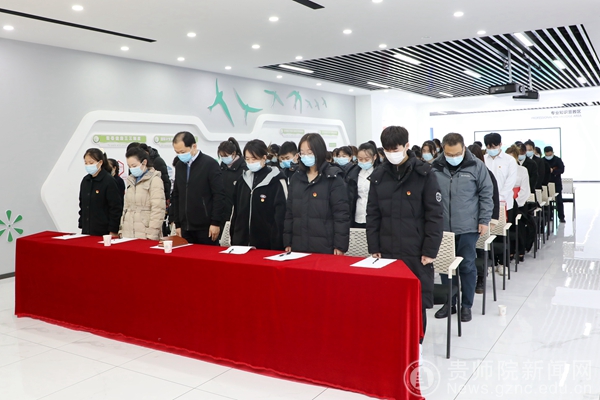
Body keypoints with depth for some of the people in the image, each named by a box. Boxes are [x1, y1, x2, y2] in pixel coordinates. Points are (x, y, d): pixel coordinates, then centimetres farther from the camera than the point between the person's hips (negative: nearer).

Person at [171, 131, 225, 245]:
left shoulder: (210, 164, -7)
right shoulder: (179, 166, 11)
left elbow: (219, 195, -10)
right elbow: (176, 196, 15)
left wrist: (215, 223, -13)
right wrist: (177, 224, 12)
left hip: (206, 227, -5)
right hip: (186, 228, 5)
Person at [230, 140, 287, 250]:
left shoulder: (277, 181, -9)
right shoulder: (243, 179, 9)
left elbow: (281, 216, -10)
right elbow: (236, 211, 14)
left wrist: (277, 246, -12)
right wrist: (233, 239, 11)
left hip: (267, 244, -5)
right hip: (241, 242, 5)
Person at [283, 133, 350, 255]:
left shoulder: (333, 179, -5)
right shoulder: (296, 178, 10)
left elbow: (342, 214, -8)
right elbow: (289, 212, 13)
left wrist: (340, 246, -12)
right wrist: (287, 243, 9)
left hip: (325, 247, -4)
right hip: (299, 246, 4)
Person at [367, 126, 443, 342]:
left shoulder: (424, 174, -6)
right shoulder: (378, 176, 4)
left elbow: (435, 215, -7)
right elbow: (373, 215, 7)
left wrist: (430, 250, -10)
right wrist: (374, 248, 2)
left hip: (416, 251, -3)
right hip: (387, 251, 3)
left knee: (418, 300, 8)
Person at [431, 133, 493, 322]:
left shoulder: (476, 166, -4)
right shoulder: (435, 168, 0)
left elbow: (486, 195, 0)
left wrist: (484, 220, -4)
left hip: (468, 227, -2)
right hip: (442, 227, 2)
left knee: (467, 266, 6)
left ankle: (466, 305, 20)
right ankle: (449, 302, 25)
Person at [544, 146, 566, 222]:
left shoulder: (558, 160, -4)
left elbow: (562, 170, -13)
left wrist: (553, 171, -27)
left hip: (557, 184, -1)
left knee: (559, 200, 4)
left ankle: (561, 217, 11)